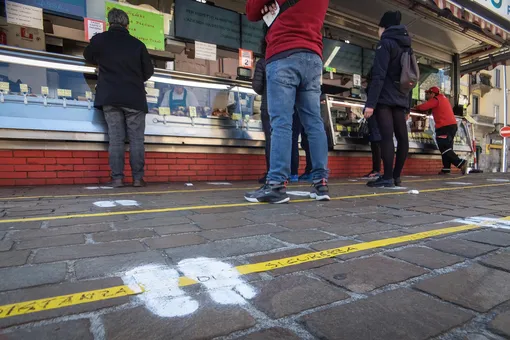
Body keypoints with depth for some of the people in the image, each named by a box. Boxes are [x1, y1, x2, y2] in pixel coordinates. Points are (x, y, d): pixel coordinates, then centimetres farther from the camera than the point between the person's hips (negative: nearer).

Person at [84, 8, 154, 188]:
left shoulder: (99, 39, 7)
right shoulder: (137, 44, 4)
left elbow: (88, 57, 26)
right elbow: (149, 71, 11)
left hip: (110, 98, 1)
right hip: (134, 98, -1)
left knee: (116, 139, 2)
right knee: (136, 139, 1)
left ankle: (117, 178, -1)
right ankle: (138, 178, 0)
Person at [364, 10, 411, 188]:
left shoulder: (386, 43, -3)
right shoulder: (406, 47, 22)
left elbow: (379, 76, -15)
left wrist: (370, 103, -20)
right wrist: (407, 105, 20)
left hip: (385, 99, -8)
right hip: (400, 99, 8)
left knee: (387, 136, -12)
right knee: (402, 137, 6)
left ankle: (387, 177, -14)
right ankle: (396, 176, 12)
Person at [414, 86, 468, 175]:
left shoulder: (435, 100, -5)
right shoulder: (443, 98, 24)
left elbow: (423, 107, -11)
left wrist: (415, 107, 7)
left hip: (445, 126, -10)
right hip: (453, 125, 10)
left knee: (445, 148, -10)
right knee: (447, 148, 9)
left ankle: (461, 163, -18)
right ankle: (446, 168, 8)